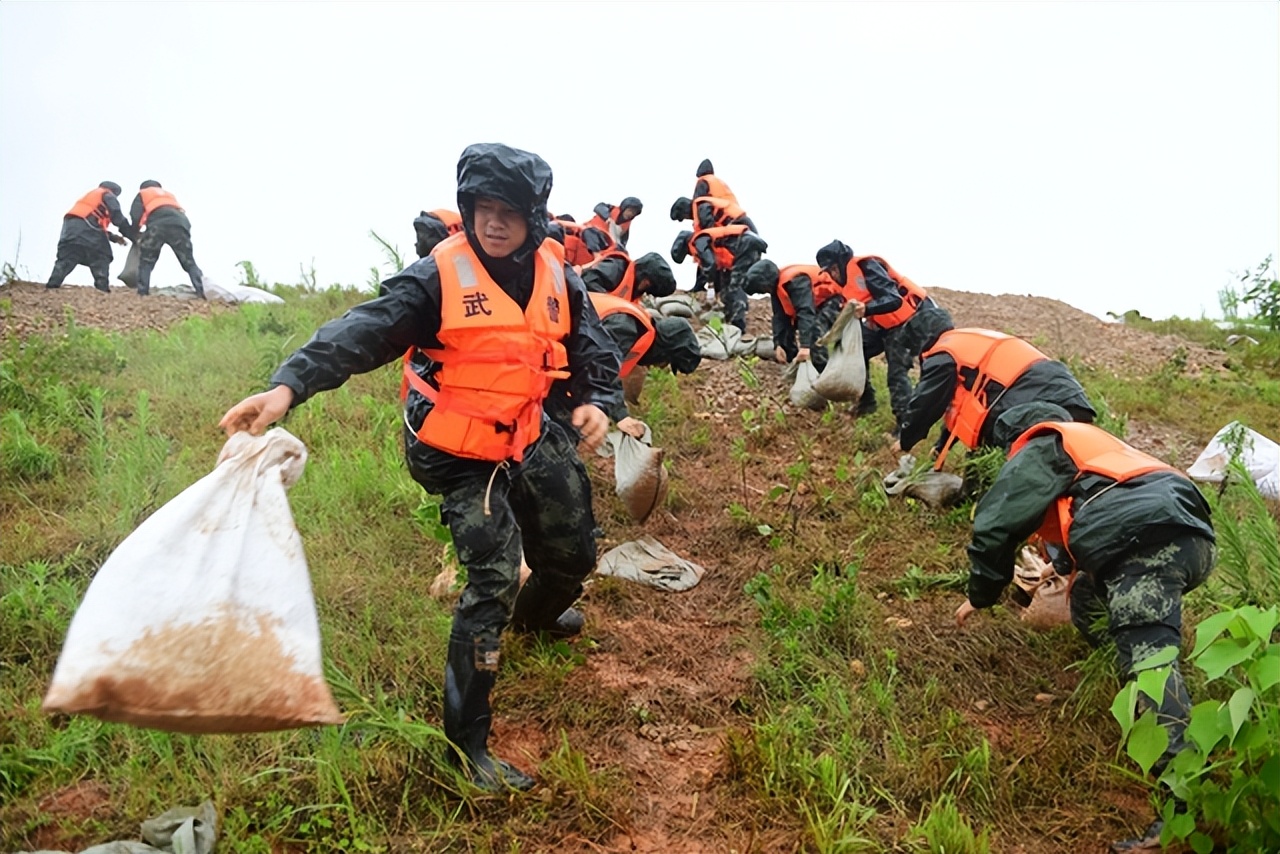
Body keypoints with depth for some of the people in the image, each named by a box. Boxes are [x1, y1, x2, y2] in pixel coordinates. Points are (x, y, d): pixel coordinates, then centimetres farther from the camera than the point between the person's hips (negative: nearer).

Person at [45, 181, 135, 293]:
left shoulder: (90, 195, 37)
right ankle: (103, 290, -10)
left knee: (65, 261, 4)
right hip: (86, 227, -7)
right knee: (101, 260, -2)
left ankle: (51, 288, -6)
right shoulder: (108, 196, 15)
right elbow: (119, 219, 1)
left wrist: (112, 236, 27)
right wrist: (133, 235, 8)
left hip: (70, 225, 7)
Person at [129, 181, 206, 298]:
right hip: (180, 223, 3)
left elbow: (135, 215, 14)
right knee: (189, 263, 7)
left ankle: (142, 293, -1)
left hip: (157, 224, -3)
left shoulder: (142, 194, 30)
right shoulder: (169, 194, 43)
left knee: (146, 261, 10)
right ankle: (203, 292, -8)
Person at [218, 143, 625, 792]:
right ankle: (466, 744, 1)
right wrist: (290, 384, -43)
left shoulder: (557, 277, -1)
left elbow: (591, 348, 7)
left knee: (572, 555, 19)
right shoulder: (441, 275, -17)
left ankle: (535, 615, 57)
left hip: (528, 440, 6)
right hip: (460, 453, -6)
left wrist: (597, 401, -14)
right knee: (493, 580, -13)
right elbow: (365, 331, -28)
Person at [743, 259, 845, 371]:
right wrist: (778, 344, -11)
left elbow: (806, 311, -40)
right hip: (814, 304, 10)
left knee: (817, 332, -33)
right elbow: (779, 316, 0)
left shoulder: (795, 280, -32)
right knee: (788, 335, 4)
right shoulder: (777, 285, -2)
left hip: (830, 301, -10)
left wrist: (805, 345, -47)